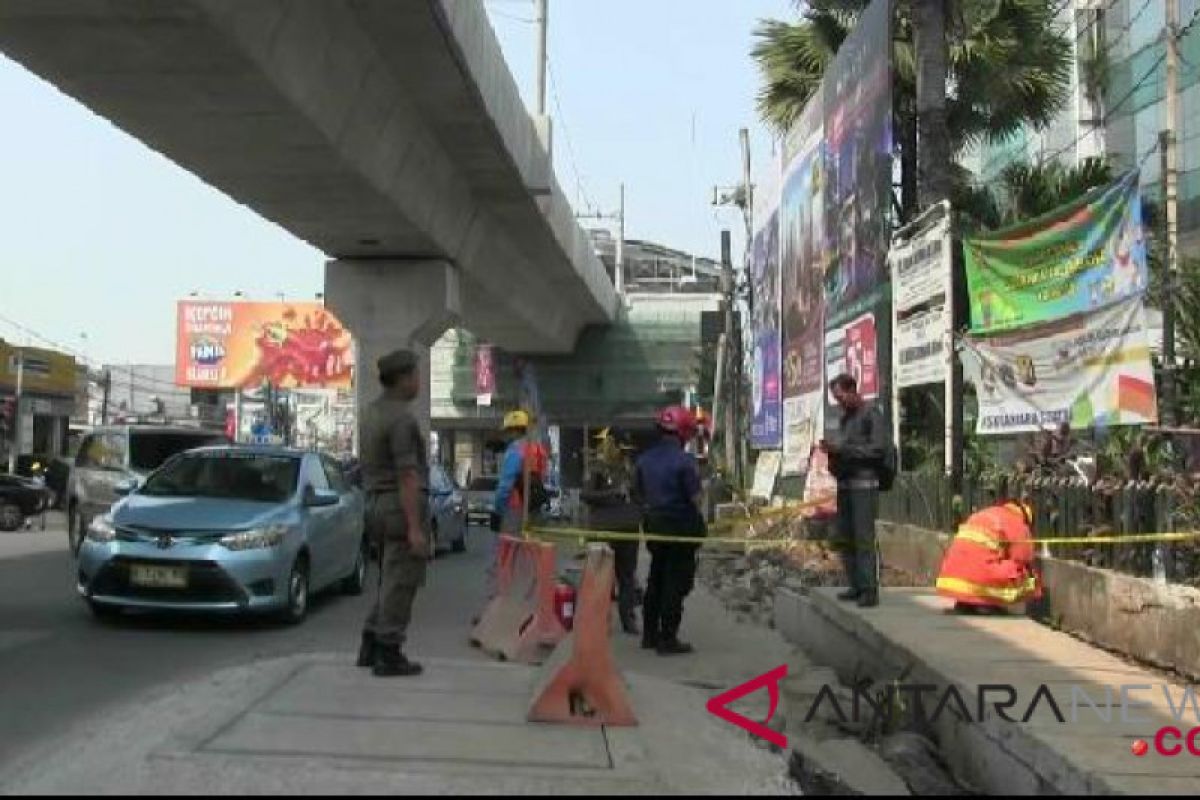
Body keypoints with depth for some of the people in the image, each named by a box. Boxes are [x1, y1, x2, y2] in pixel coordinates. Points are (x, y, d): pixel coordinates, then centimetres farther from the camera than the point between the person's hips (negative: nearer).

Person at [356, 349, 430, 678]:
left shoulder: (371, 412, 13)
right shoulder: (402, 418, -17)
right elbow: (407, 475, -21)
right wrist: (414, 527, -22)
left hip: (376, 503, 9)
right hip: (403, 506, -9)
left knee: (389, 581, 18)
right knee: (400, 584, -2)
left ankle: (371, 647, 22)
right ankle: (389, 655, 3)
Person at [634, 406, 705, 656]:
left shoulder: (645, 458, 4)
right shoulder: (684, 460, -17)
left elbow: (638, 493, 9)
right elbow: (694, 497, -17)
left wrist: (650, 511, 15)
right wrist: (698, 523, 0)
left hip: (653, 524, 7)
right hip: (680, 526, -7)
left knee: (656, 579, 17)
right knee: (676, 583, 0)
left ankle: (650, 634, 23)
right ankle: (667, 639, 2)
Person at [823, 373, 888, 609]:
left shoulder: (872, 415, -5)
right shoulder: (844, 417, 19)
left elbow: (878, 450, -14)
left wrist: (842, 449, -16)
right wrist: (832, 450, 5)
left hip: (864, 485, -8)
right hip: (844, 484, 8)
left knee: (864, 538, -11)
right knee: (845, 538, 9)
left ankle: (870, 590, -9)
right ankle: (856, 586, 16)